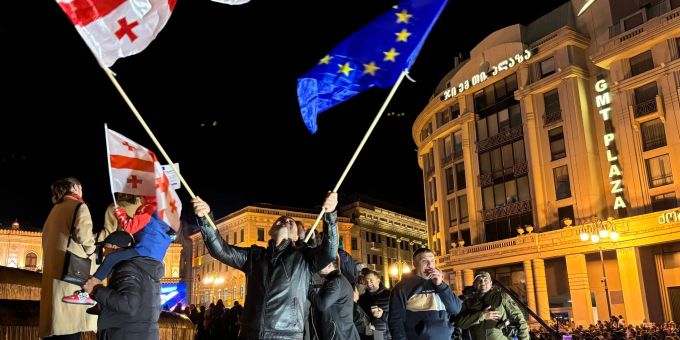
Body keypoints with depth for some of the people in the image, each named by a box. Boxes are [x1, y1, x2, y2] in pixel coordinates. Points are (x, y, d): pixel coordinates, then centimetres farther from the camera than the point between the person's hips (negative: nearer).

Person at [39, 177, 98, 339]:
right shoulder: (79, 206, -2)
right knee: (70, 325, -9)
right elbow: (83, 235, -16)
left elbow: (47, 238, 22)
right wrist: (92, 252, 0)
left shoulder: (55, 209, 21)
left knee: (57, 324, 8)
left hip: (53, 269, 8)